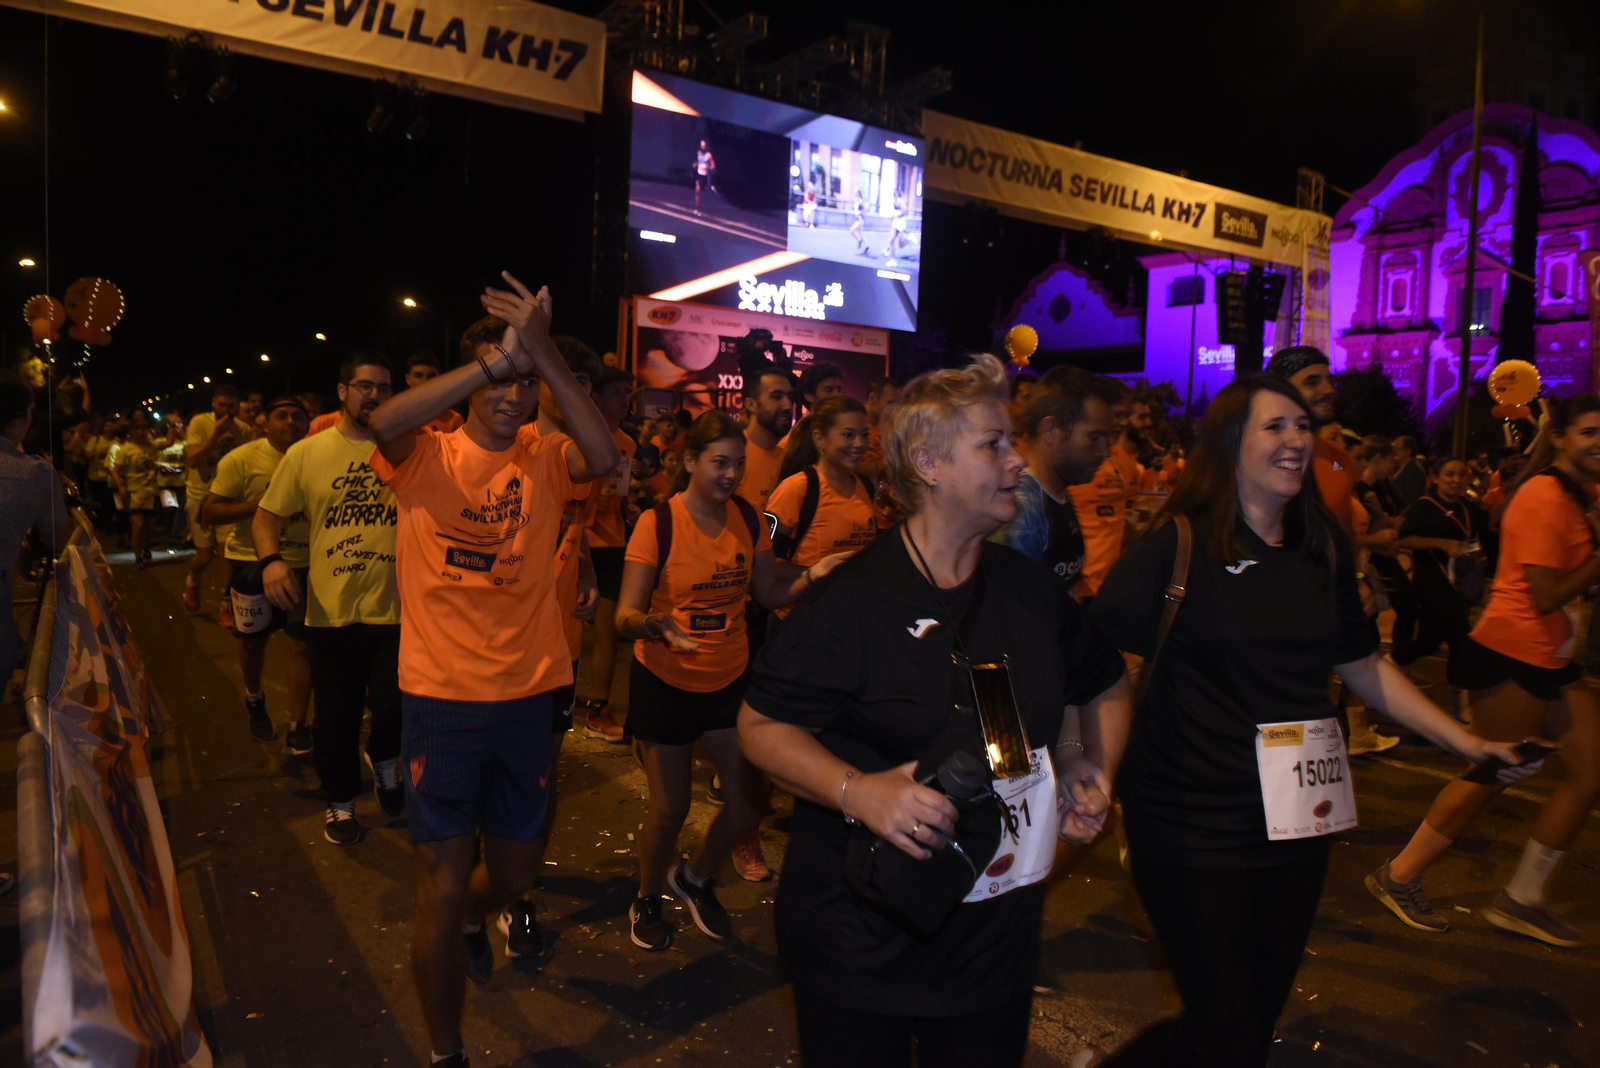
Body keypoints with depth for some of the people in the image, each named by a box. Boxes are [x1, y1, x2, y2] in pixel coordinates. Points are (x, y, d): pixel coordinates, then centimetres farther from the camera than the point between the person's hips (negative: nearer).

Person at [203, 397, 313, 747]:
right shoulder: (243, 459, -8)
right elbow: (209, 511, -8)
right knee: (254, 640, 16)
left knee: (302, 644, -2)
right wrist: (260, 504, -21)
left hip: (303, 563, 1)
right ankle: (254, 699, 46)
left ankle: (298, 726, 8)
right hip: (252, 561, -1)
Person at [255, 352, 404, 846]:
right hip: (329, 610, 1)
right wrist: (271, 559, -12)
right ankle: (341, 802, 35)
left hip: (396, 608, -1)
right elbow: (268, 515, 7)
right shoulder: (307, 453, 3)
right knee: (336, 717, 12)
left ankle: (383, 759, 27)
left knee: (395, 707, -9)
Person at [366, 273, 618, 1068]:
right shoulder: (426, 457, -4)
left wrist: (544, 356, -29)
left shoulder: (545, 459, 0)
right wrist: (499, 359, -32)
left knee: (515, 869, 19)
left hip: (527, 695, 3)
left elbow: (604, 458, -22)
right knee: (442, 884, 2)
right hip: (440, 697, -2)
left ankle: (471, 921, 57)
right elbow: (384, 423, -27)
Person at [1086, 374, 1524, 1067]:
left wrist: (1465, 742, 15)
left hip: (1294, 819, 6)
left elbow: (1361, 666, 17)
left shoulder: (1323, 547, 7)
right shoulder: (1178, 545, -11)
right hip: (1192, 824, -6)